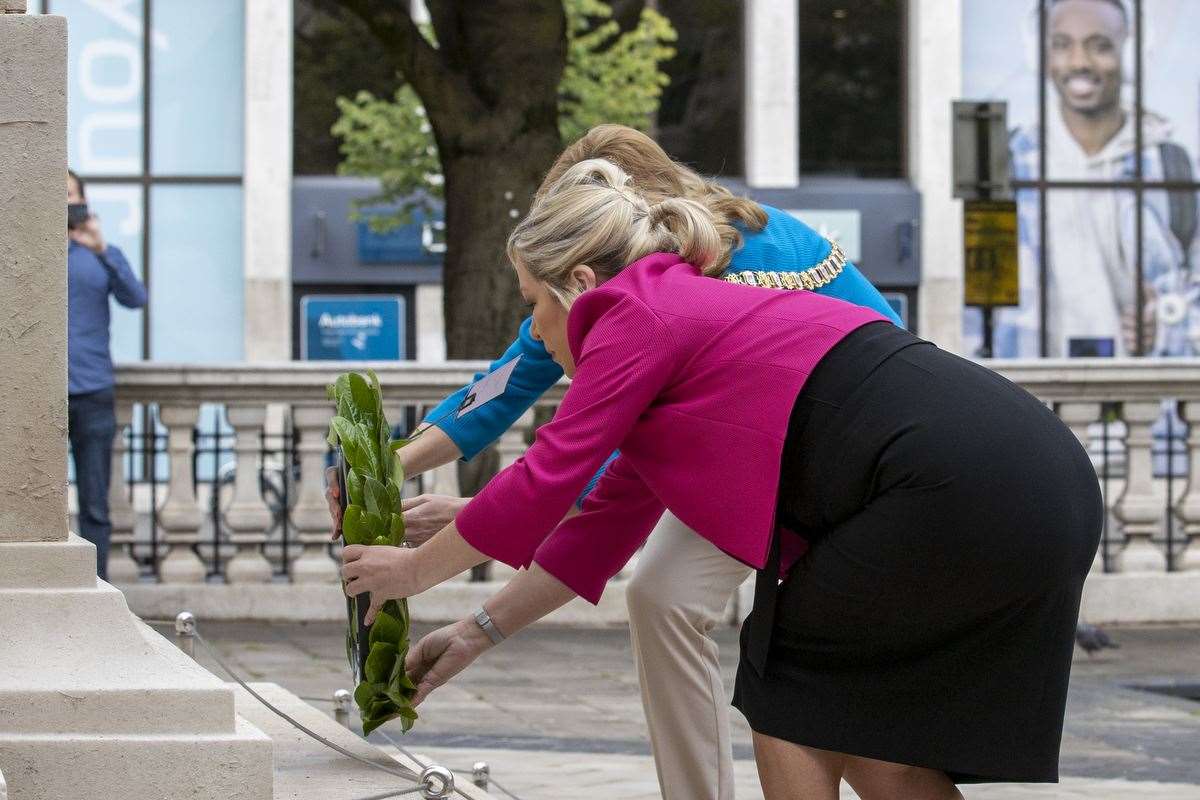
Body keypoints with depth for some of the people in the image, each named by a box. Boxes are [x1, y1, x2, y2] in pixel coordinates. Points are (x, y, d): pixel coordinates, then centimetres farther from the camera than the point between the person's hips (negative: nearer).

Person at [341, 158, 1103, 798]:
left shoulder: (636, 314, 2)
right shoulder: (695, 310, 28)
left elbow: (545, 483, 2)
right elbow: (606, 521, 32)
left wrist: (415, 568, 17)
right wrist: (480, 631, 35)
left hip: (957, 491, -9)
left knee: (788, 693, 10)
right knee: (871, 738, 18)